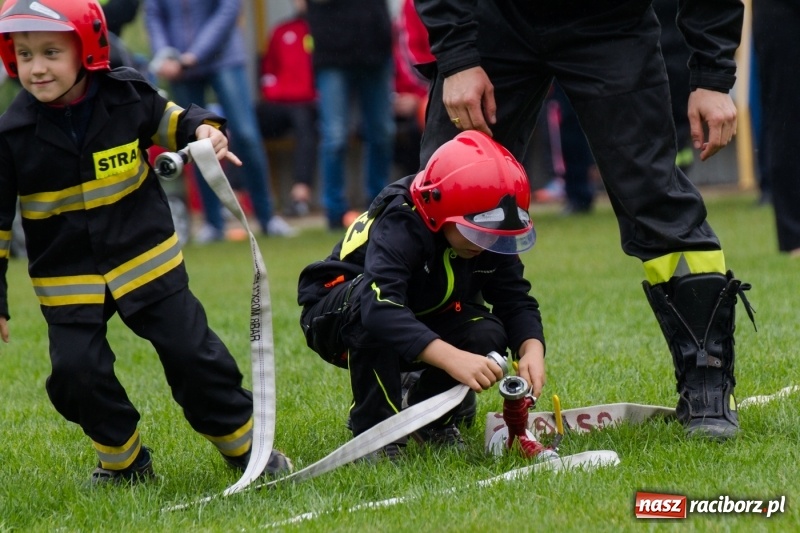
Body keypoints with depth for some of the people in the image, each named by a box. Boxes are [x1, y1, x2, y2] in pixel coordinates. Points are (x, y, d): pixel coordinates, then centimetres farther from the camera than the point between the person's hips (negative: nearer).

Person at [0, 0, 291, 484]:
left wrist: (204, 131, -11)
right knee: (77, 372, -9)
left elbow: (168, 120, 11)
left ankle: (246, 447, 19)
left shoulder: (128, 96, -12)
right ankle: (125, 460, 15)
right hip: (68, 278, 0)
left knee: (193, 353, 1)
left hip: (145, 257, 0)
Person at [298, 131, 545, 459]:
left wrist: (532, 349, -37)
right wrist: (452, 358, -62)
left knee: (487, 335, -23)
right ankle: (375, 428, -26)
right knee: (372, 296, -40)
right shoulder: (401, 224, -35)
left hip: (419, 319, 6)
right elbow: (380, 306, -50)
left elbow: (516, 302, -14)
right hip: (339, 318, -6)